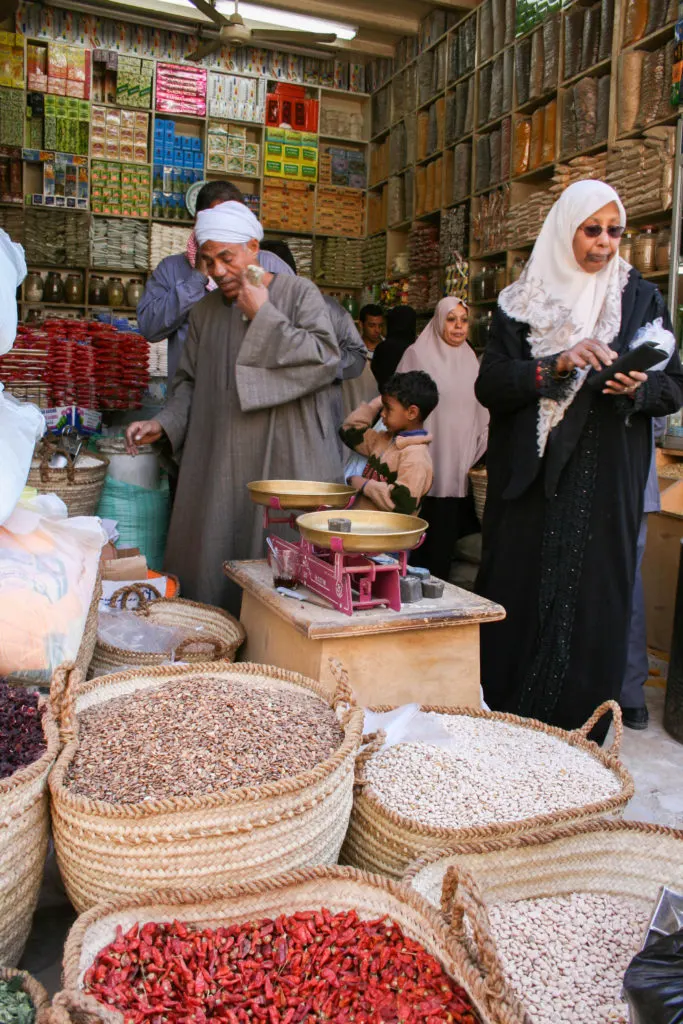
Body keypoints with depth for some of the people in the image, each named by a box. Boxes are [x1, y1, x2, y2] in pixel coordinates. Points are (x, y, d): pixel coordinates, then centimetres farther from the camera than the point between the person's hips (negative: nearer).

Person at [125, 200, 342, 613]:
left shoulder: (299, 293, 1)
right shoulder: (205, 310, 14)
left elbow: (326, 359, -12)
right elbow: (190, 383, 19)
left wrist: (263, 316, -11)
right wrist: (164, 424, 2)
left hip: (287, 460, -4)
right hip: (220, 467, 4)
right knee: (212, 557, 4)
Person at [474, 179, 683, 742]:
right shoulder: (523, 300, 6)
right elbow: (490, 385, -4)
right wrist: (558, 366, -17)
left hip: (607, 484, 1)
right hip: (530, 479, 0)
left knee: (594, 601, 1)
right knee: (519, 595, 2)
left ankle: (578, 735, 15)